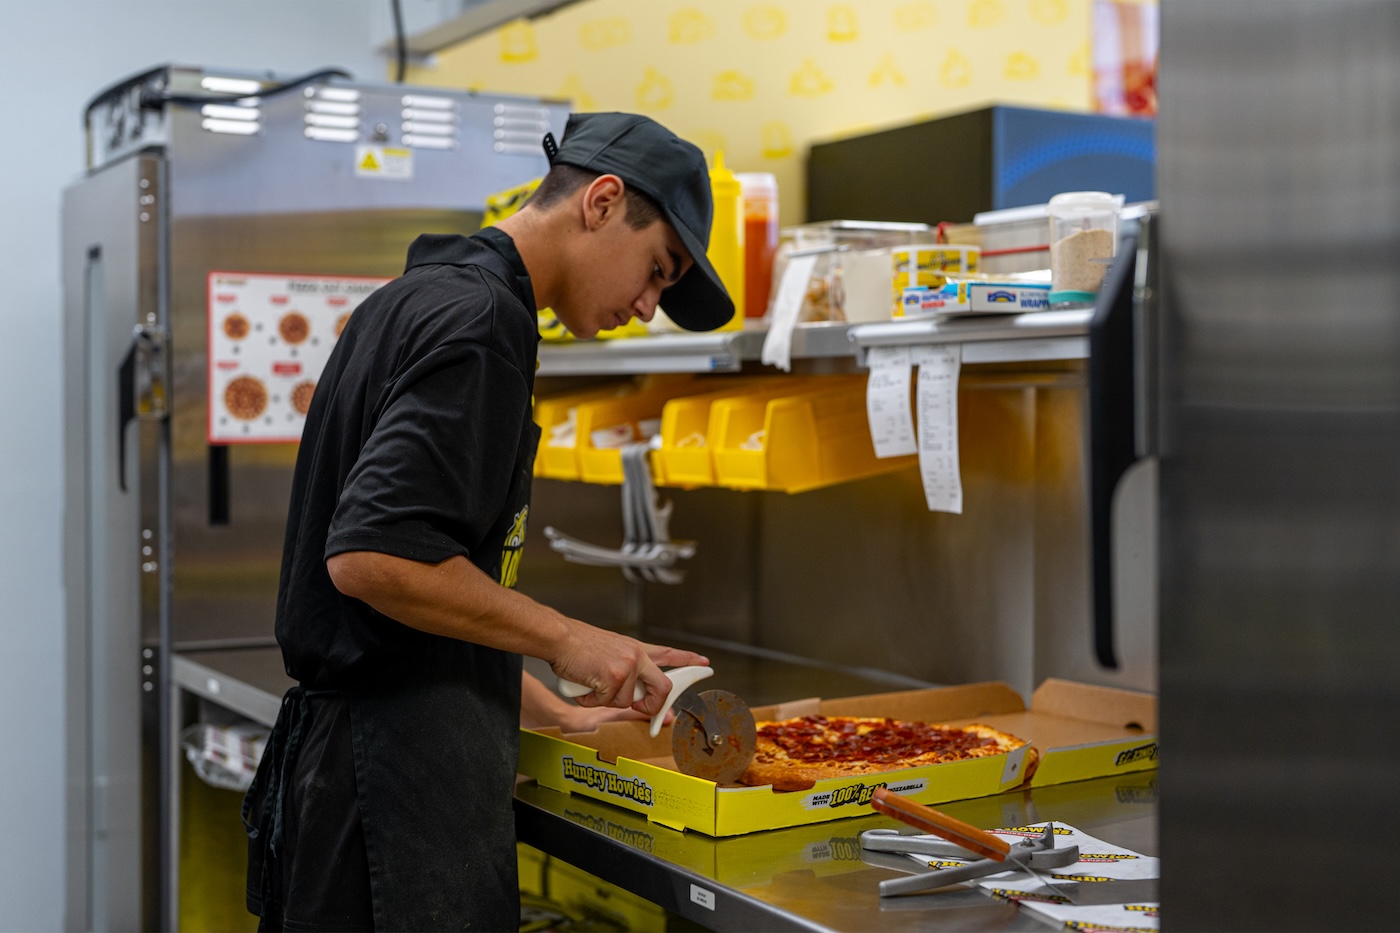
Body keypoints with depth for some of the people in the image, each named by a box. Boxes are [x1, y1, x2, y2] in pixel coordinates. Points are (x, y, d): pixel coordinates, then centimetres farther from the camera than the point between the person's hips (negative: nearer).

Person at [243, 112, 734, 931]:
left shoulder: (414, 300, 17)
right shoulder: (480, 319, -15)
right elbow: (370, 555, -25)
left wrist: (555, 712, 23)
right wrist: (565, 639, -15)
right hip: (403, 771, -10)